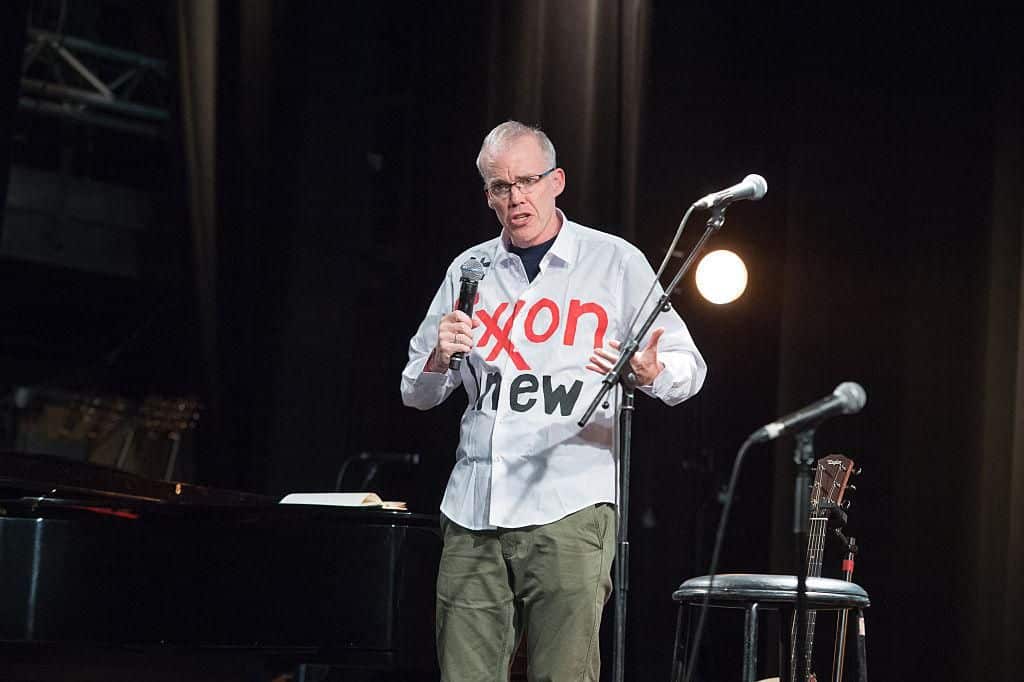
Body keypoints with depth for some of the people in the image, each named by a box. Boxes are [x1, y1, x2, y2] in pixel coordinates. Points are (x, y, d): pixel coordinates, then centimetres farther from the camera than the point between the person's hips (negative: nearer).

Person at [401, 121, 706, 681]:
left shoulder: (615, 263, 6)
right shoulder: (470, 271, 16)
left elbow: (688, 366, 6)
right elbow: (416, 394, 20)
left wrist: (650, 372, -17)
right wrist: (439, 360, -3)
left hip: (570, 509, -3)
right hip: (472, 512, 3)